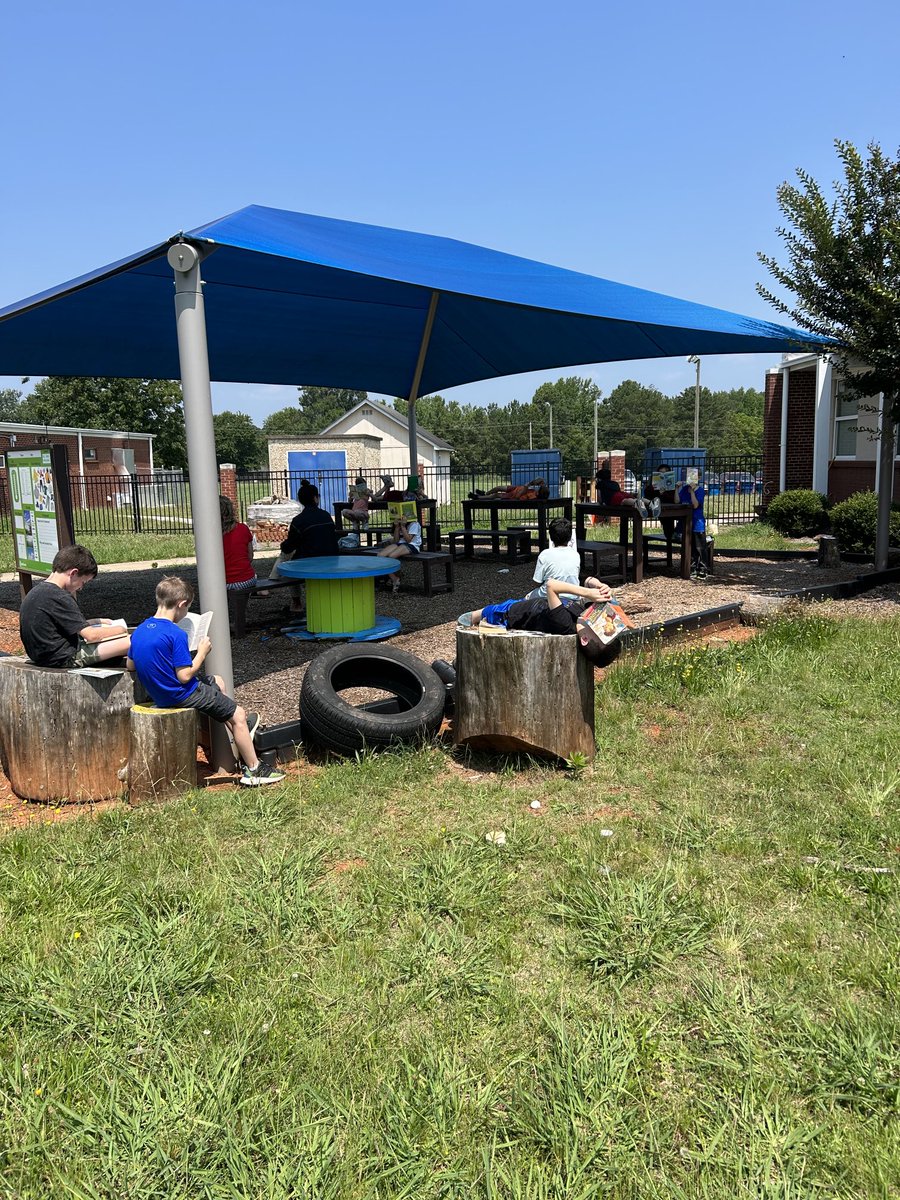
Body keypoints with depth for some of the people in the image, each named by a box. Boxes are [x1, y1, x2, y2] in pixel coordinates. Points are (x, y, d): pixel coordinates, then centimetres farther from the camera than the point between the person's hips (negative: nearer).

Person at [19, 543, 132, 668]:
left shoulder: (37, 590, 8)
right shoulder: (59, 597, -21)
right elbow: (91, 635, -19)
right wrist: (120, 629, -4)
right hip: (66, 658, -10)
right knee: (131, 642, -15)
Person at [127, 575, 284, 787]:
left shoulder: (139, 631, 0)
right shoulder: (175, 634, -25)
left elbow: (130, 665, 11)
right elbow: (185, 676, -25)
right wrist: (202, 652, -12)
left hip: (159, 695, 9)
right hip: (181, 696, -9)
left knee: (217, 681, 29)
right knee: (238, 715, 2)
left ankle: (239, 731, 38)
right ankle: (253, 771, 9)